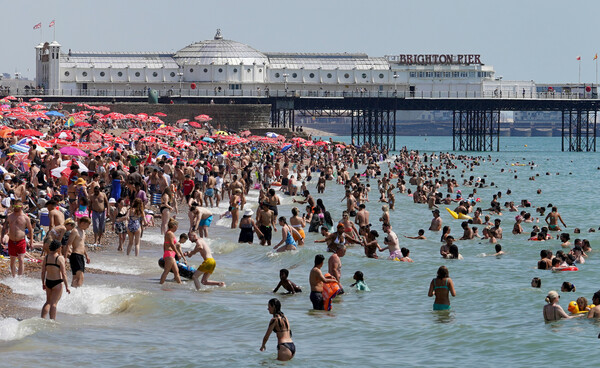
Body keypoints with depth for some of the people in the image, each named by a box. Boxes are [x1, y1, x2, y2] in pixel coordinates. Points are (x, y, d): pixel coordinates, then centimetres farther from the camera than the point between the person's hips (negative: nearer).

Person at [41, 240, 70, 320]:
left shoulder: (46, 257, 2)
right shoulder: (60, 258, -13)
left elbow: (43, 272, 6)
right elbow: (63, 273, -13)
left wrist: (43, 283, 19)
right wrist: (67, 286, -9)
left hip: (48, 282, 5)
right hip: (57, 283, -5)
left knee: (48, 302, 19)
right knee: (53, 303, -3)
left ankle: (42, 318, 9)